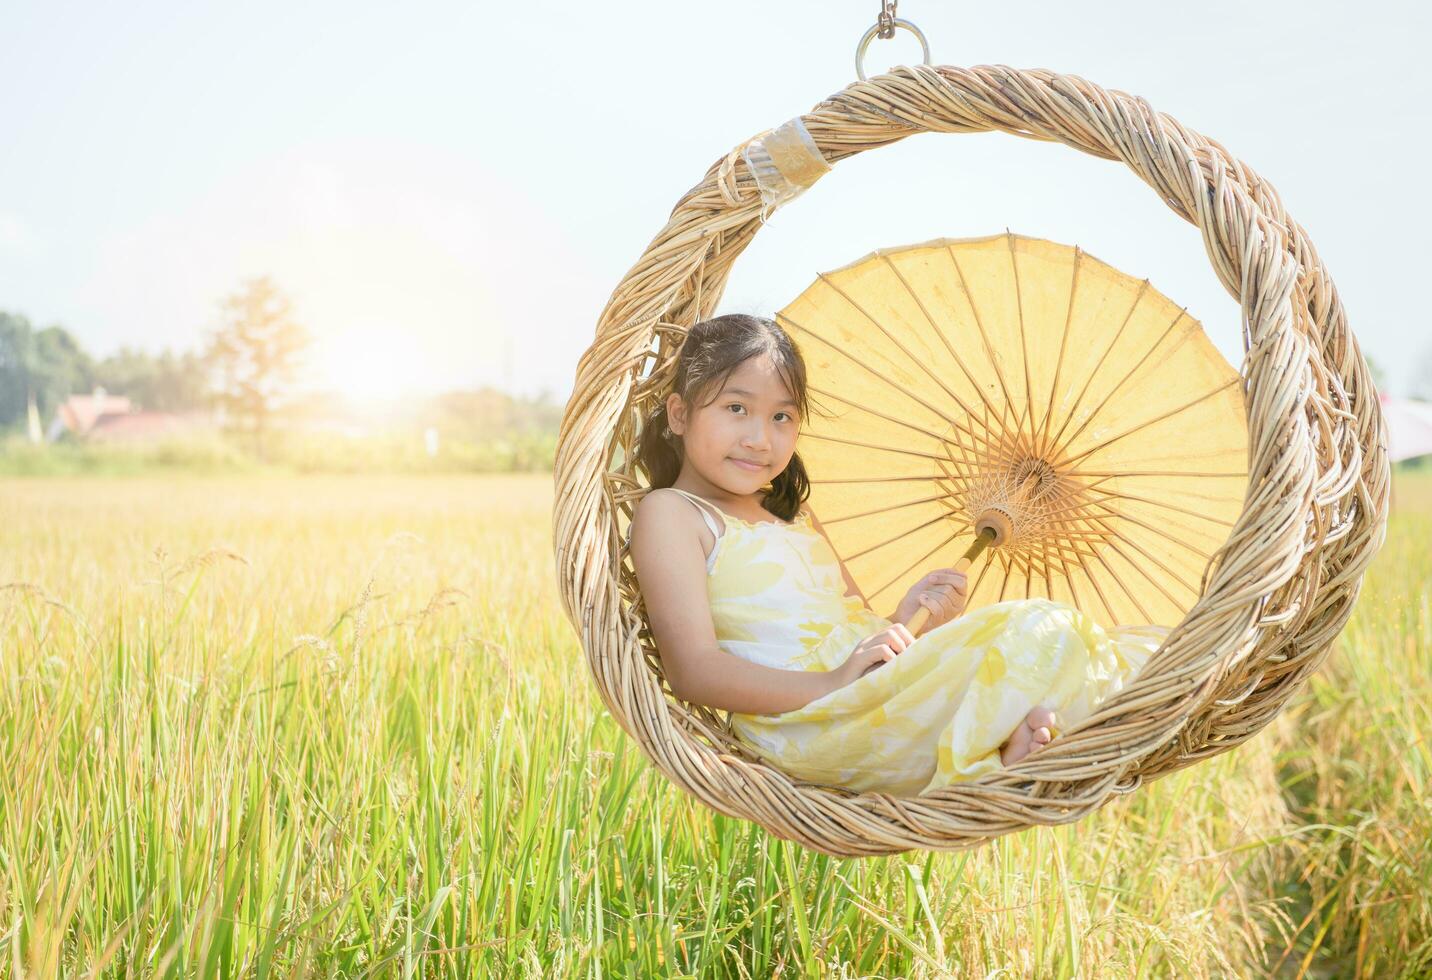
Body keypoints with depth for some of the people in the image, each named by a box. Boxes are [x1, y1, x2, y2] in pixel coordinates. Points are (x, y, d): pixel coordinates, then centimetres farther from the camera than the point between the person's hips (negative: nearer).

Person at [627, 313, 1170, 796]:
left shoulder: (793, 516, 28)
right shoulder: (668, 514, 1)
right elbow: (692, 668, -12)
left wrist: (908, 618, -1)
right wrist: (832, 685, -22)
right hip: (806, 721, -9)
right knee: (1041, 631, -20)